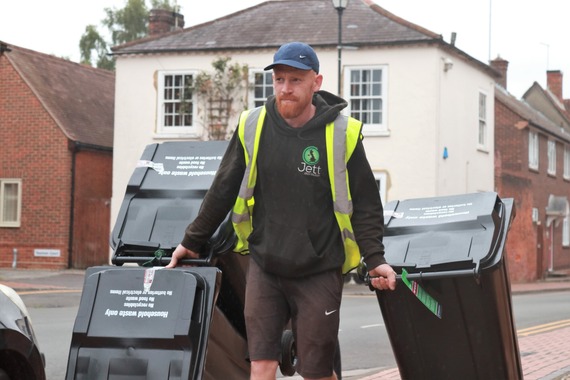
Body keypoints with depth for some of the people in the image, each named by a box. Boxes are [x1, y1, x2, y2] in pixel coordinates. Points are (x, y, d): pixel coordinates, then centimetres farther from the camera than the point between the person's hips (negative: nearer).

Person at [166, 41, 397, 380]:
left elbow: (365, 205, 0)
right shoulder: (252, 127, 0)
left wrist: (375, 259, -8)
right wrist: (192, 242, 16)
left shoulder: (342, 134, -7)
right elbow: (223, 192, 10)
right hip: (264, 266, 2)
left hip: (319, 272, -2)